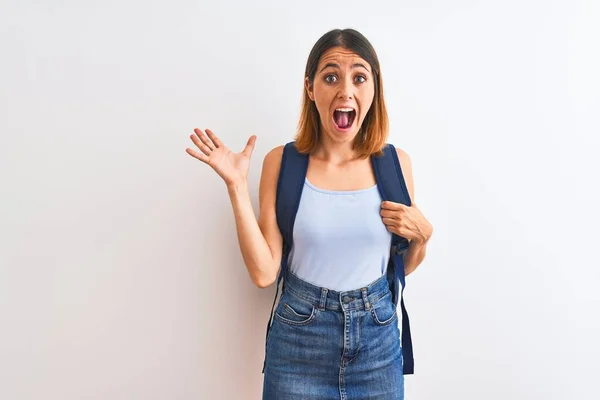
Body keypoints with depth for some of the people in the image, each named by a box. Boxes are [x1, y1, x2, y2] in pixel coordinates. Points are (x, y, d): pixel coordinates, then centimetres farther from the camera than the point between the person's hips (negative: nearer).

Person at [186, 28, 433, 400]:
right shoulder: (282, 162, -9)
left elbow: (403, 267, 7)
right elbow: (264, 272, -13)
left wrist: (422, 234, -13)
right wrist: (237, 186, -17)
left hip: (378, 335, 2)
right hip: (298, 339, -1)